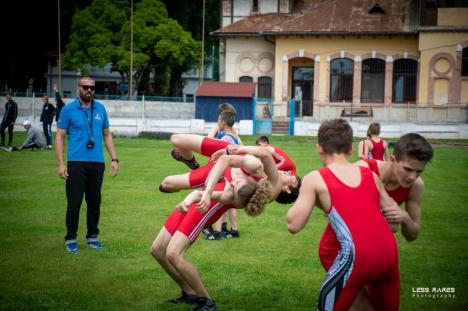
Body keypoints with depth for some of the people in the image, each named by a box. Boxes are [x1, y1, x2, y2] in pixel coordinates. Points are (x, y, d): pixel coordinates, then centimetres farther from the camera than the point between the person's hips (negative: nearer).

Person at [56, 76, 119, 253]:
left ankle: (93, 237, 22)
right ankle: (71, 238, 10)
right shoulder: (69, 109, 0)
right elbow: (60, 136, -1)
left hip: (97, 163, 3)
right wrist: (61, 163, -9)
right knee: (74, 202, -3)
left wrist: (114, 159, 9)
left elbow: (107, 135, 16)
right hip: (76, 163, -3)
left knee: (95, 202, 9)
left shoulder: (100, 109, 9)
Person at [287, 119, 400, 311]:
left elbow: (293, 225, 4)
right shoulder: (371, 175, 17)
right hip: (389, 252, 5)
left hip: (357, 256, -4)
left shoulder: (315, 179, 5)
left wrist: (310, 197, 21)